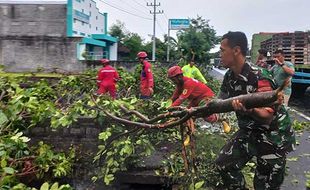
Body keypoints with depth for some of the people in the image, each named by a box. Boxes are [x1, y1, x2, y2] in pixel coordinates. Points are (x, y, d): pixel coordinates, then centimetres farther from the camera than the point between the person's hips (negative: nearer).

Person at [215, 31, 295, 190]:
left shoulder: (259, 79, -28)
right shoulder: (229, 76, -5)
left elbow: (267, 117, -29)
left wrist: (249, 110, -50)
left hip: (273, 136, -7)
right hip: (249, 131, 7)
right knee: (224, 164, 8)